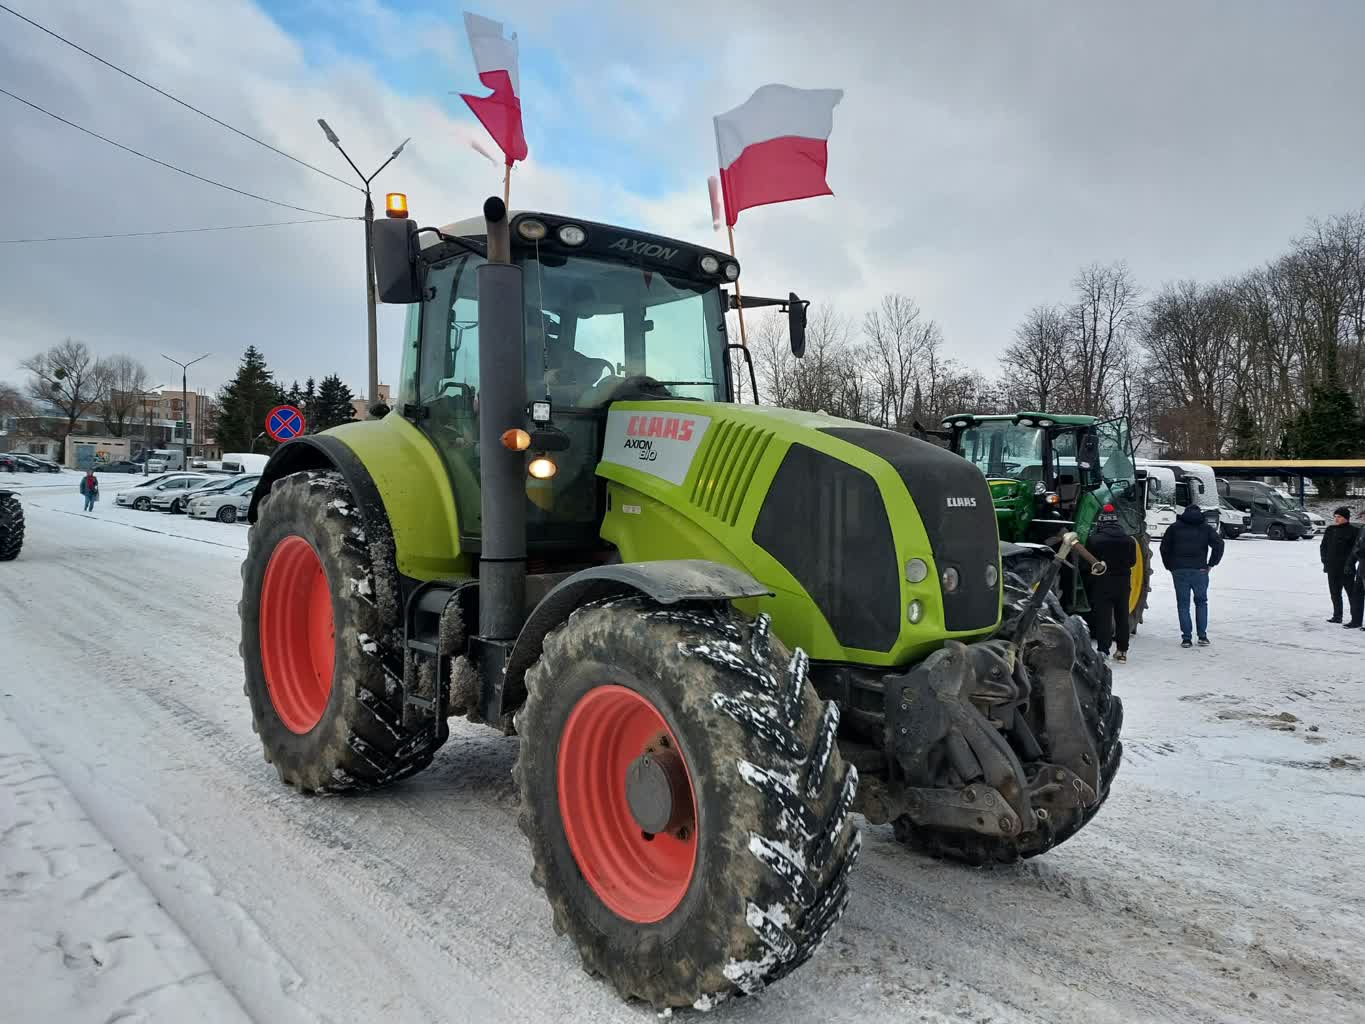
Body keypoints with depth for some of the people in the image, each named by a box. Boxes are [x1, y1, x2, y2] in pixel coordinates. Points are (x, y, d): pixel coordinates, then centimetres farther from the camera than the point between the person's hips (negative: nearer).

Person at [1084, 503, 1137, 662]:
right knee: (1122, 616, 14)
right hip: (1123, 582, 3)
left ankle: (1103, 650, -8)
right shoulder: (1129, 540, -1)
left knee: (1103, 616, -1)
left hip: (1102, 583, -3)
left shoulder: (1094, 540, -13)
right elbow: (1132, 561, 9)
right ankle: (1122, 650, 20)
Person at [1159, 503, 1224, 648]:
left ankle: (1186, 638, -1)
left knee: (1183, 604, 4)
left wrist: (1169, 566, 10)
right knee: (1201, 602, 14)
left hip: (1179, 571, 0)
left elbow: (1164, 547, 5)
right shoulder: (1206, 528, 8)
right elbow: (1219, 544, -3)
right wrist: (1210, 565, 2)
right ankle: (1202, 636, 10)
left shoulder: (1174, 527, 9)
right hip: (1199, 570, 0)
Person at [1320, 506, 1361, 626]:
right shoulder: (1330, 530, 11)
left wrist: (1349, 563, -13)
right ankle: (1337, 616, 28)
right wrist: (1325, 561, 8)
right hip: (1332, 569, 7)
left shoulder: (1354, 531, -7)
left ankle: (1356, 620, -4)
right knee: (1335, 593, 16)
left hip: (1346, 569, -7)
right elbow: (1323, 547, 18)